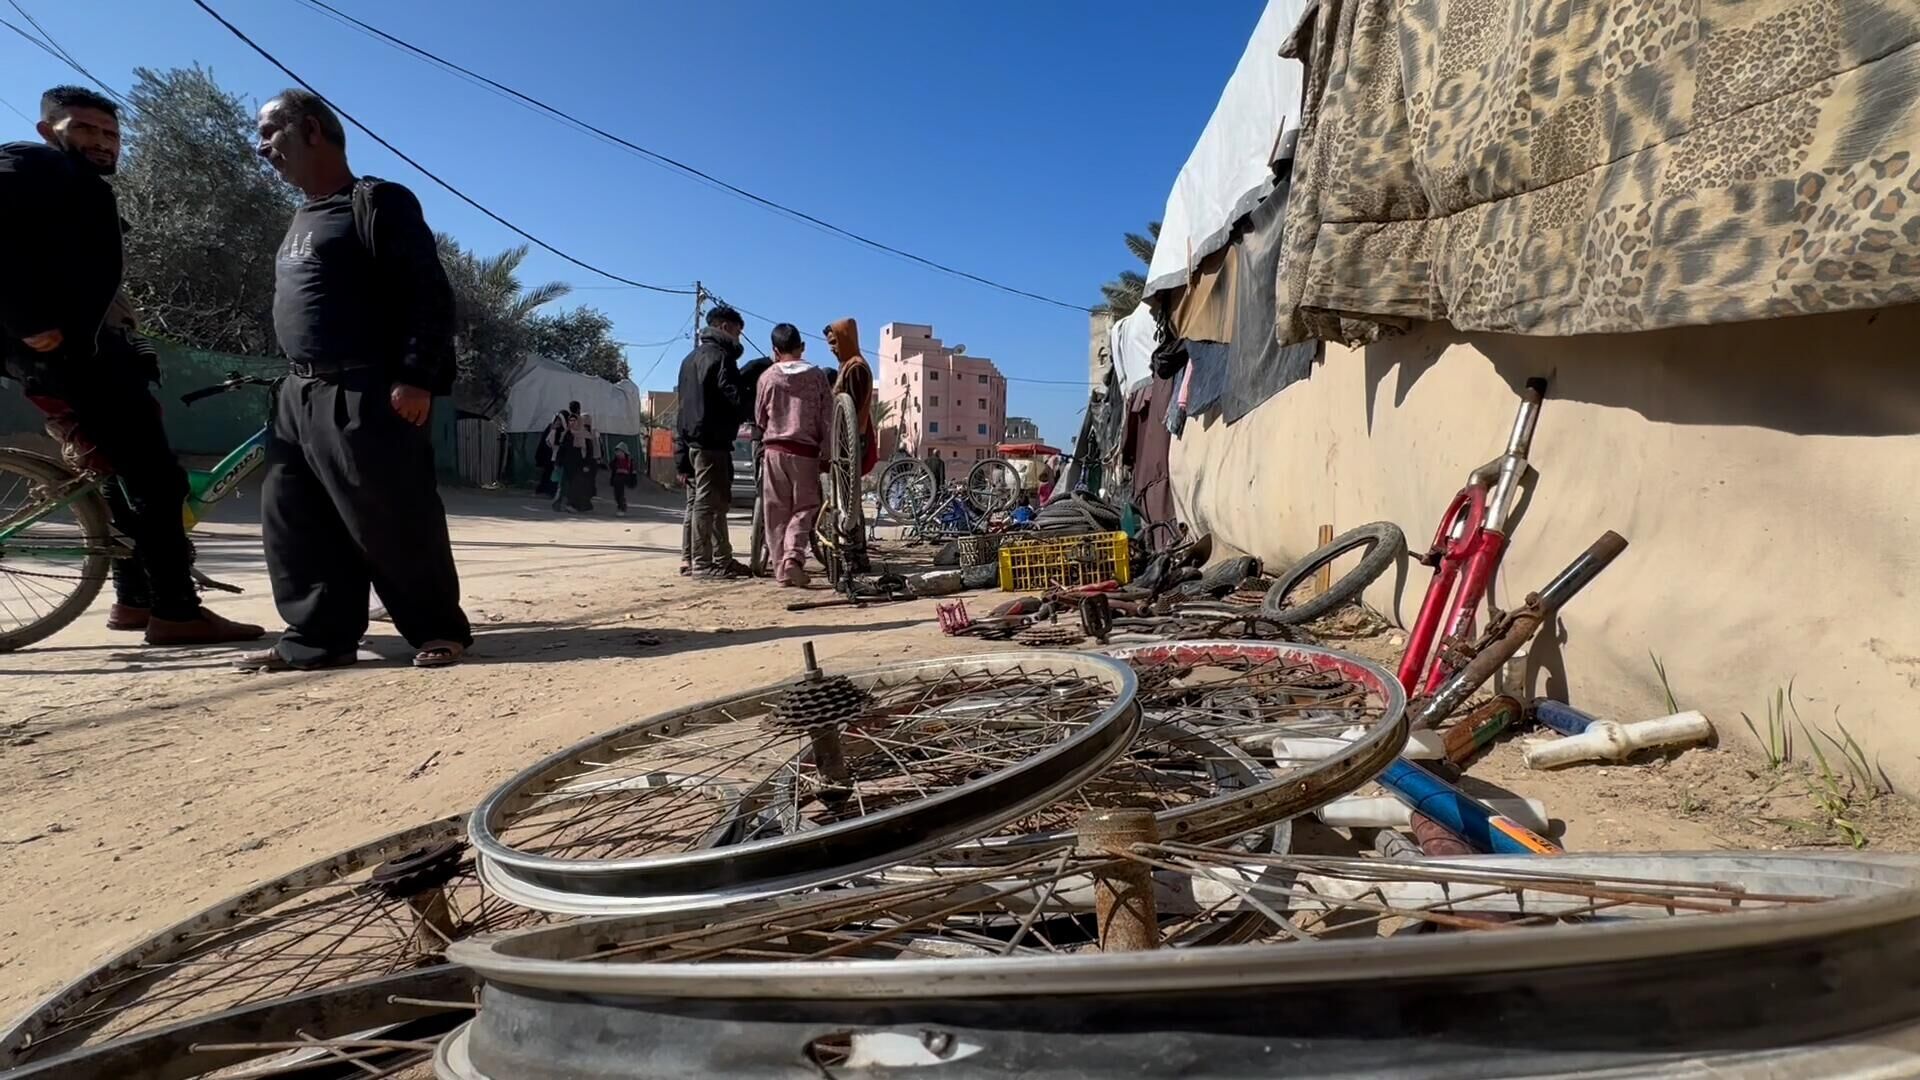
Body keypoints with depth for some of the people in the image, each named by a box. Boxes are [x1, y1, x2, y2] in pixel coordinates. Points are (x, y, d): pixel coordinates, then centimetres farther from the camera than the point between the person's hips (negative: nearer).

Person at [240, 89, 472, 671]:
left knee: (392, 522, -9)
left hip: (363, 396, -9)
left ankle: (440, 629, 3)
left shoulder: (377, 202, -4)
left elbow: (429, 293, -14)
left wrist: (417, 378, -22)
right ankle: (317, 638, 11)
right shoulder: (300, 220, 25)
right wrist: (295, 382, 21)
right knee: (293, 523, 5)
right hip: (299, 395, 9)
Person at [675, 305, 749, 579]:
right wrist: (750, 413, 1)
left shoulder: (691, 357, 21)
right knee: (708, 501, -7)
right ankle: (703, 563, -5)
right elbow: (733, 397, -17)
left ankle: (722, 558, 18)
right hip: (713, 439, -10)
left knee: (718, 500, 14)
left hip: (696, 437, 10)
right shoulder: (720, 355, -9)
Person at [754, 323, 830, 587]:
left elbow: (759, 419, 9)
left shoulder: (768, 377, 0)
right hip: (806, 451, 0)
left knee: (777, 511, 7)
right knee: (804, 508, 6)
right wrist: (825, 451, 10)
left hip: (775, 450, 1)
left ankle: (781, 568, 7)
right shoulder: (816, 376, 0)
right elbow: (827, 418, 0)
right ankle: (793, 556, -16)